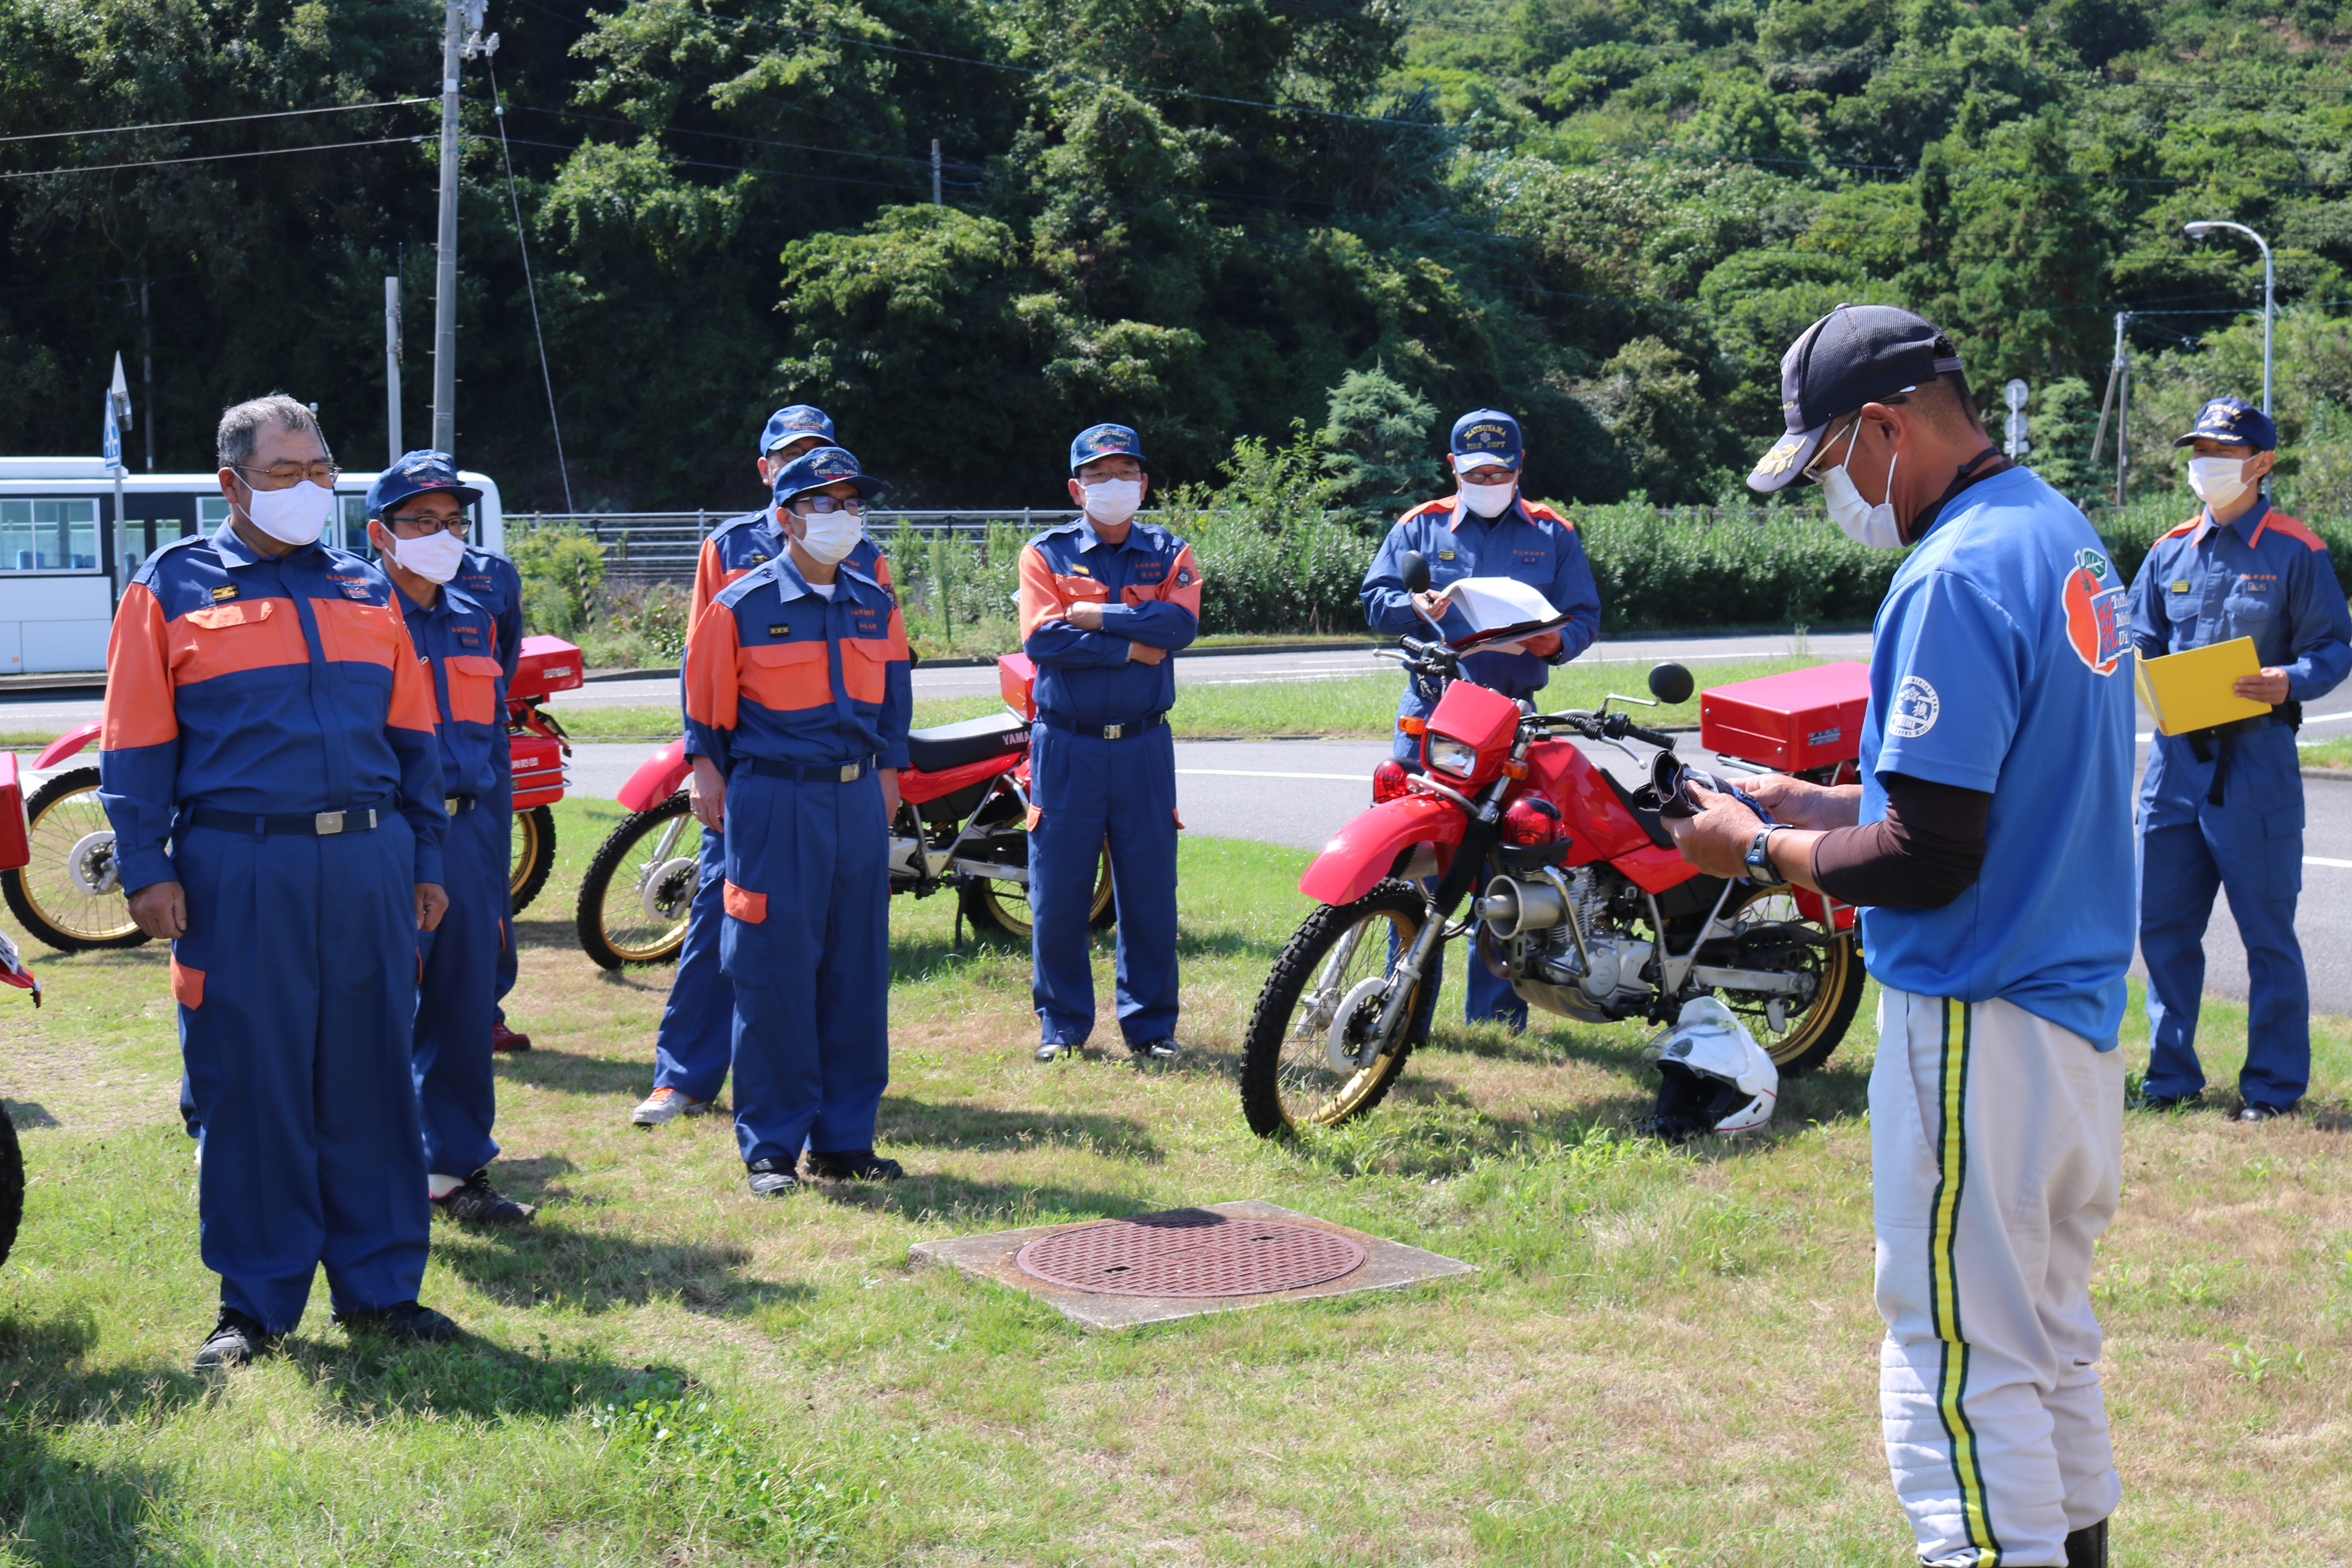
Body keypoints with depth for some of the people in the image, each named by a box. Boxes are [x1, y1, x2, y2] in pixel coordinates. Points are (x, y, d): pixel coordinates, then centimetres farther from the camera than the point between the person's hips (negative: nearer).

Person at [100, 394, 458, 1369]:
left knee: (372, 1078, 7)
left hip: (370, 866, 4)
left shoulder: (367, 592, 15)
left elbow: (412, 737, 17)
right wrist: (144, 869, -6)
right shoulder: (173, 587, 4)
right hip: (239, 874, -3)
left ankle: (380, 1287, 18)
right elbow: (136, 743, 1)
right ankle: (255, 1305, 13)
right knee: (248, 1086, 1)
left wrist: (425, 860, 13)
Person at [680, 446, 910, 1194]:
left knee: (856, 970, 8)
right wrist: (708, 776, 3)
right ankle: (770, 1147, 7)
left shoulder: (876, 604, 10)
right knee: (773, 972, -3)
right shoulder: (742, 606, -4)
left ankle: (844, 1138, 18)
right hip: (775, 802, -5)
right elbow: (706, 698, 3)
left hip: (859, 801, 5)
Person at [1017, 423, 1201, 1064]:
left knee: (1150, 891, 3)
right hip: (1065, 746, -1)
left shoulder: (1170, 554, 9)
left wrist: (1097, 615, -13)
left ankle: (1151, 1026, 15)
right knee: (1058, 895, 2)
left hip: (1143, 746, 1)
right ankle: (1062, 1024, 16)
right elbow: (1042, 638, -12)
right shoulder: (1045, 553, 4)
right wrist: (1131, 648, -12)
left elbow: (1180, 624, -12)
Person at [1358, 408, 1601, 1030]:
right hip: (1430, 715, 0)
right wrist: (1416, 607, -14)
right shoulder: (1419, 527, 13)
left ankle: (1494, 1007, 9)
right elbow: (1375, 600, 8)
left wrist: (1558, 640, -12)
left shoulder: (1553, 535, 15)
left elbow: (1585, 614, 11)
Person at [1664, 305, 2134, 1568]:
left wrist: (1761, 851, -8)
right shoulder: (2067, 535, 12)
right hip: (2081, 1010, 10)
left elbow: (1932, 857, -23)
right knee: (2049, 1340, 20)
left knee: (1957, 1370, -4)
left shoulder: (1957, 577, -20)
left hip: (1976, 1023, -10)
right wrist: (1812, 805, 14)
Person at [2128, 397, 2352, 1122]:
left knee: (2267, 931, 1)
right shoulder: (2171, 551, 12)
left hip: (2256, 761, -5)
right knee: (2162, 924, 8)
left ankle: (2274, 1084, 12)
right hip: (2176, 756, 5)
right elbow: (2140, 638, 17)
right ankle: (2172, 1074, 20)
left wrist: (2291, 682, -22)